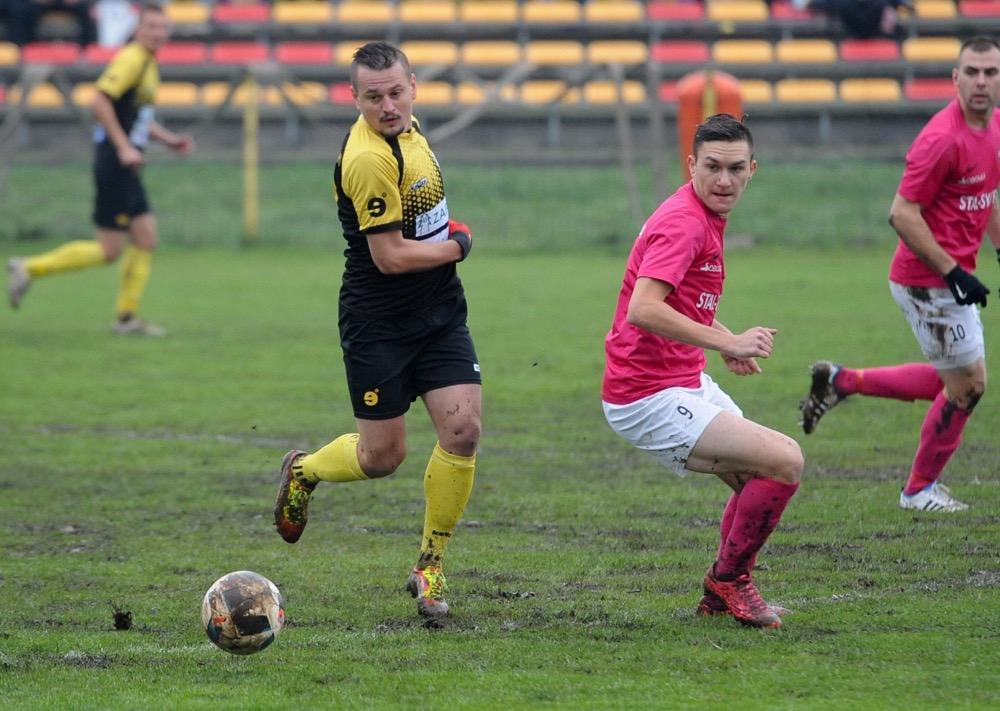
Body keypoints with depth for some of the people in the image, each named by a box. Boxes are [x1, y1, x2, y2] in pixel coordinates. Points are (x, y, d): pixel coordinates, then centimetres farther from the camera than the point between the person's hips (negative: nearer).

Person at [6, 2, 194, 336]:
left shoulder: (149, 63, 17)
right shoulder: (131, 59, -14)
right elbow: (101, 101, -24)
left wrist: (169, 139, 20)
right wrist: (124, 147, -26)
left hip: (127, 168, 10)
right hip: (116, 166, -10)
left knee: (146, 240, 7)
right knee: (109, 250, -7)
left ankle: (126, 317, 12)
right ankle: (29, 269, 1)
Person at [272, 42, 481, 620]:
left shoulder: (407, 130, 4)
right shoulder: (369, 159, -24)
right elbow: (390, 256, -22)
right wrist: (457, 246, -8)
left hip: (439, 311, 7)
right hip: (380, 323, -7)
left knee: (463, 430, -8)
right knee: (383, 457, 3)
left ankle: (430, 568, 7)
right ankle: (303, 471, 38)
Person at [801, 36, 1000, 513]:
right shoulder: (943, 137, -23)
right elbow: (902, 214, -24)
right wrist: (953, 273, -24)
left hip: (951, 276, 9)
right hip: (929, 280, -9)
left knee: (953, 382, 19)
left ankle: (842, 382, 25)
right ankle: (920, 490, 18)